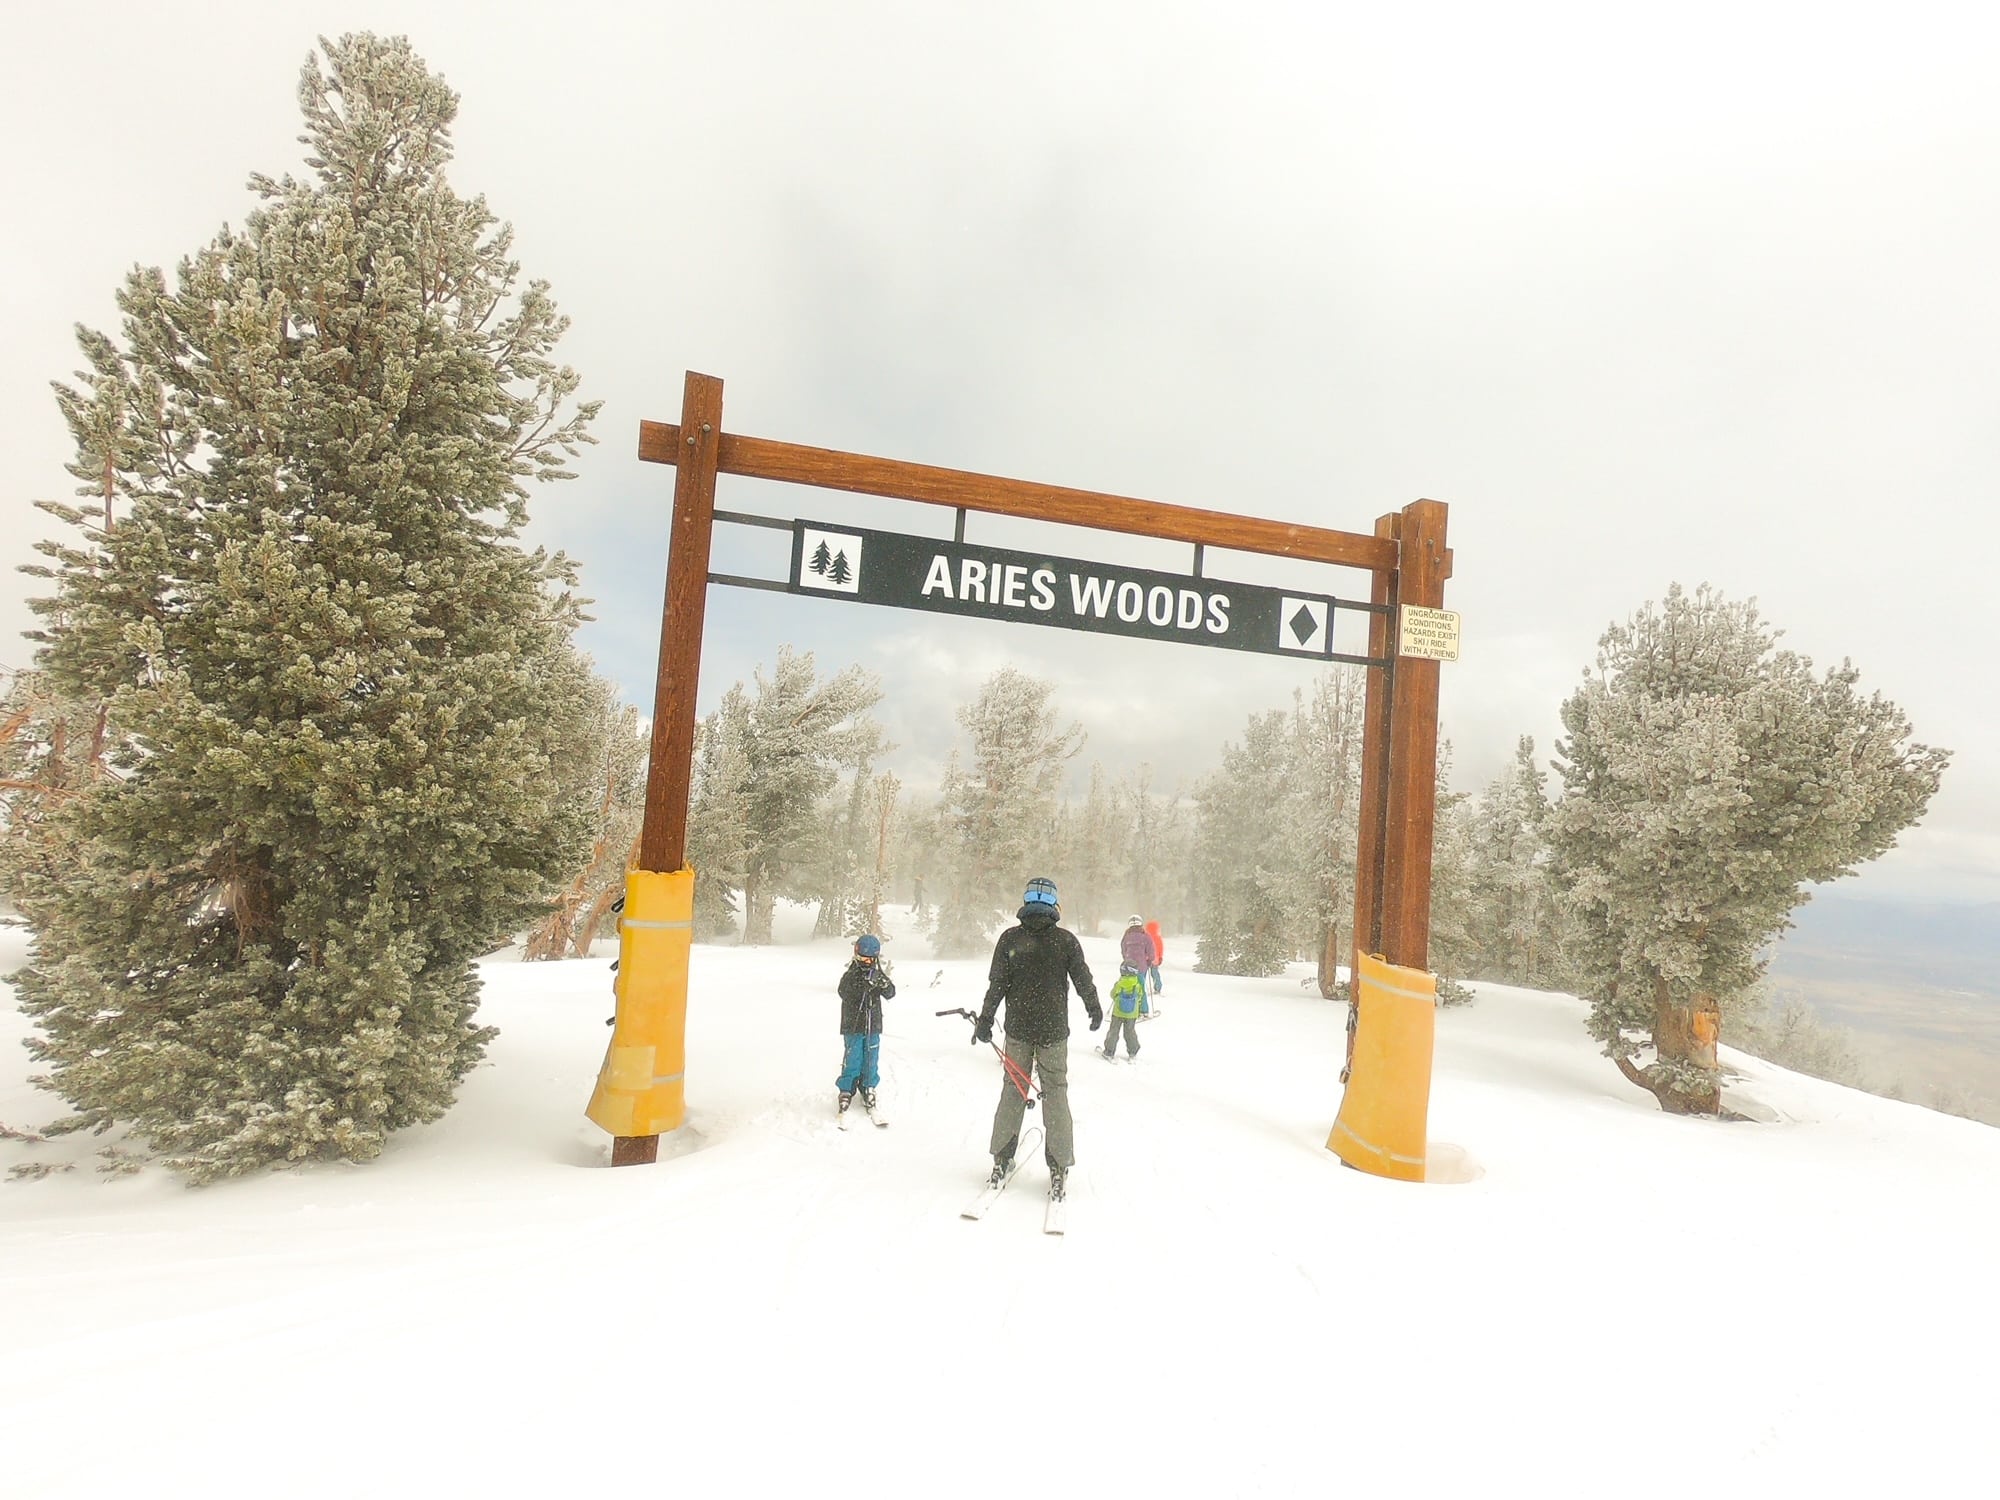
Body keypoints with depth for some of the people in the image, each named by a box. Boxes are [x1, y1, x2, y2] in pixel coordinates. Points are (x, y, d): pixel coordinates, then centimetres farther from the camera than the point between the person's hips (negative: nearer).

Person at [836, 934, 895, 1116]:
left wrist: (884, 983, -27)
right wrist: (864, 985, -37)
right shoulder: (850, 975, -6)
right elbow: (844, 993, -22)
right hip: (853, 1026, -3)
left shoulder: (878, 975, 4)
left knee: (871, 1061, 10)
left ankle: (868, 1090, 23)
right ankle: (846, 1091, 10)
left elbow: (890, 994, -5)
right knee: (852, 1060, -2)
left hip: (873, 1027, 3)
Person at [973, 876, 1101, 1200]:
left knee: (1012, 1090, 12)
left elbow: (996, 985, -5)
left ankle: (1002, 1160, 18)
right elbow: (1083, 980, 0)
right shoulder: (1066, 940, -8)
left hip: (1018, 1028, 1)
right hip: (1053, 1030, -1)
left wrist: (985, 1021, 6)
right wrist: (1095, 1010, 18)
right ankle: (1059, 1166, 10)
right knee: (1055, 1093, 8)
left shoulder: (1010, 938, -6)